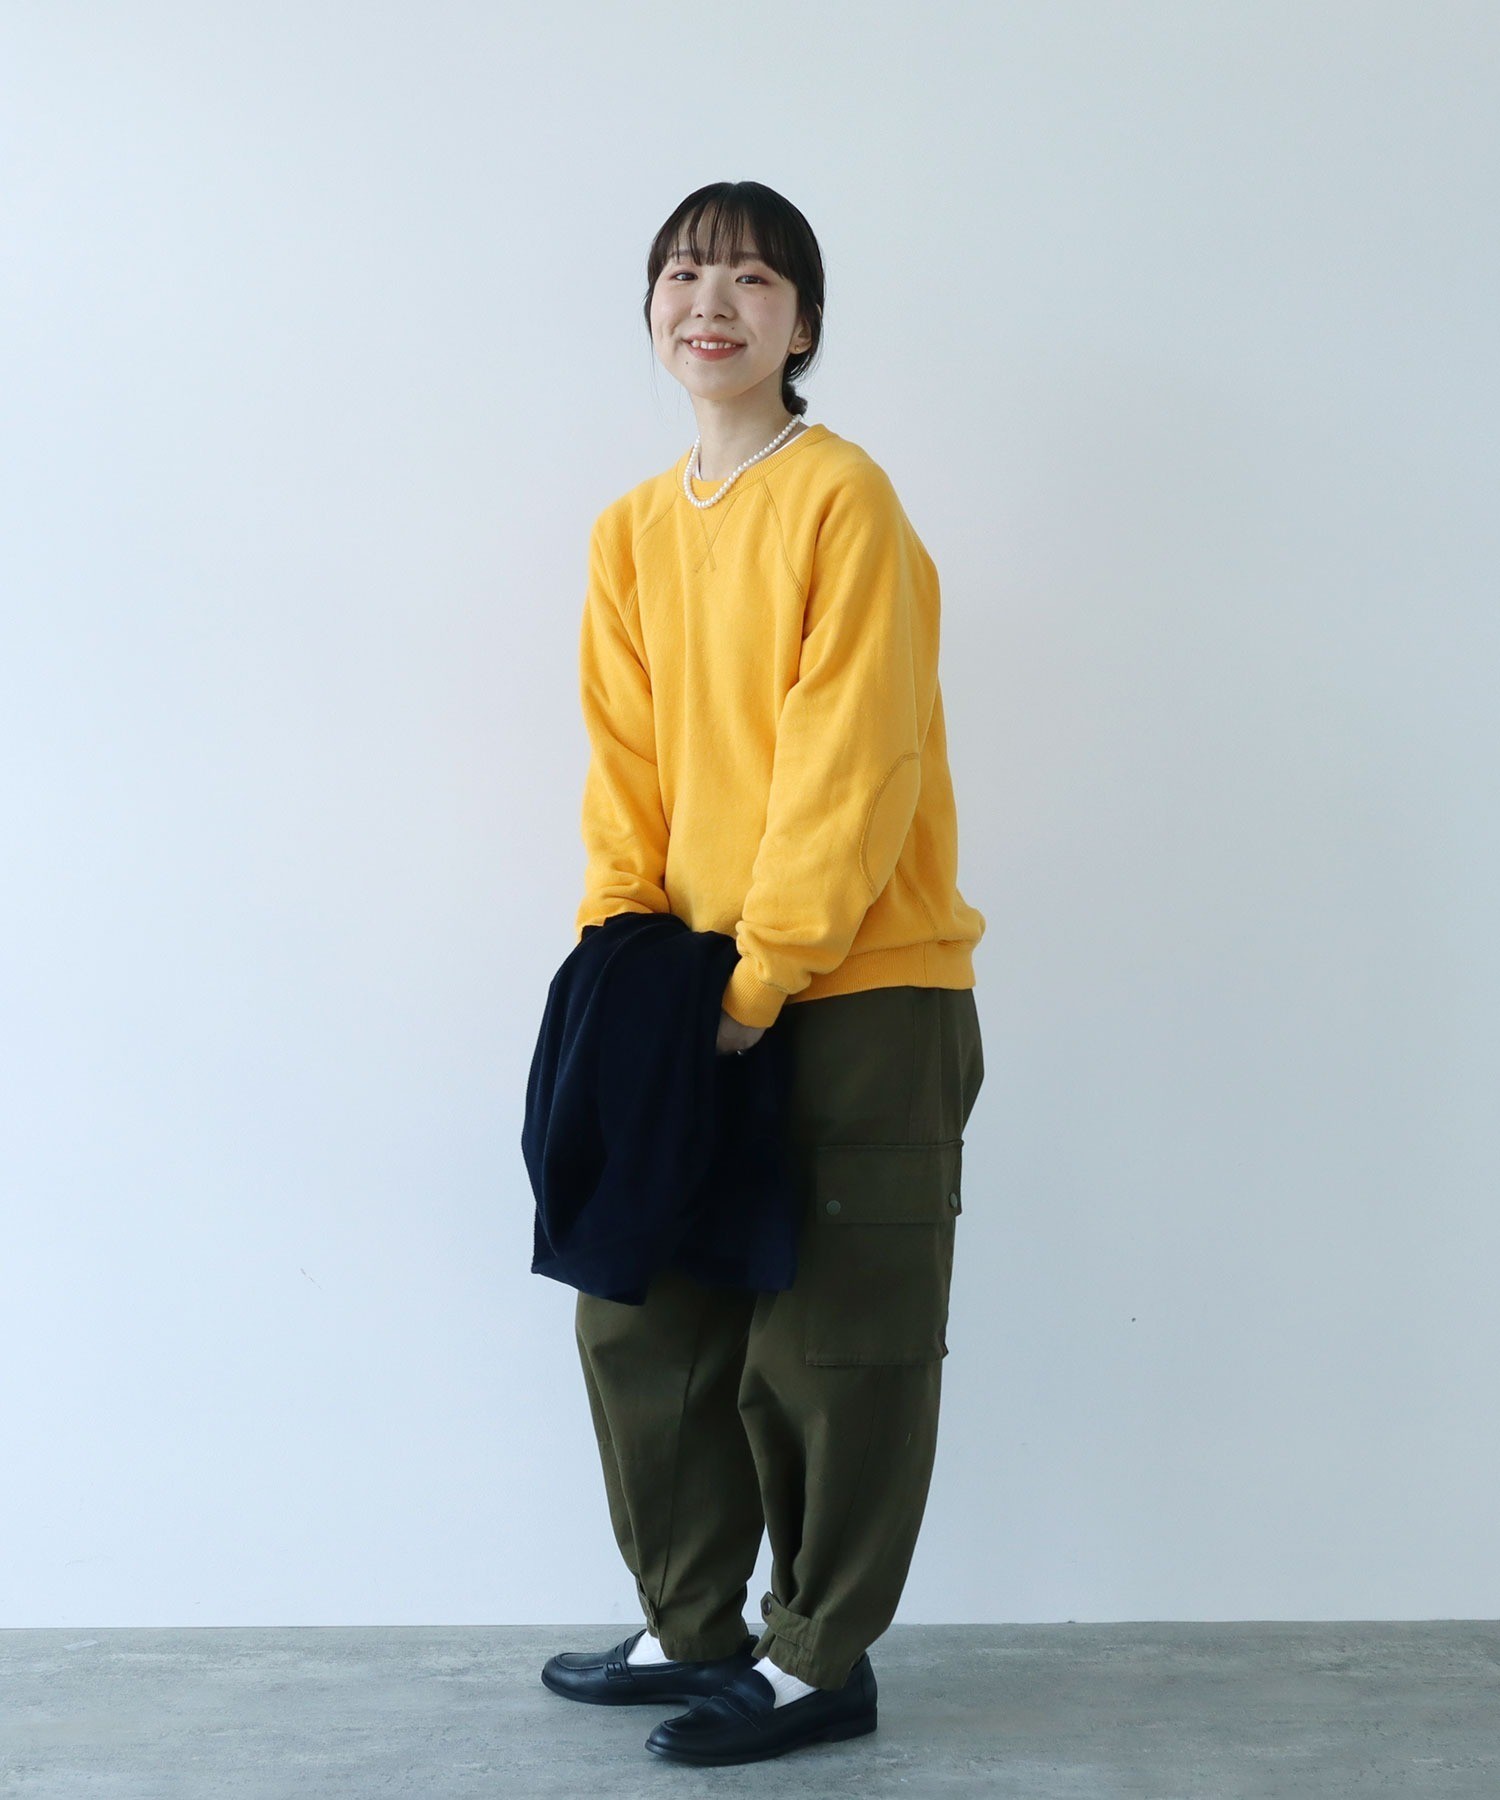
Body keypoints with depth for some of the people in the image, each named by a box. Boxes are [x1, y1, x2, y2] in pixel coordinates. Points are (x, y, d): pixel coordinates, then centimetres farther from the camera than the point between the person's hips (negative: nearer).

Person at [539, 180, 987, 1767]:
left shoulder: (843, 499, -9)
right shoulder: (631, 532, 11)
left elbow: (851, 762, -15)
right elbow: (627, 760, 9)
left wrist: (764, 973, -17)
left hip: (863, 993, -7)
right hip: (703, 993, 7)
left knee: (834, 1338, 2)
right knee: (641, 1313, 12)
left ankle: (819, 1662, 18)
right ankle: (693, 1627, 29)